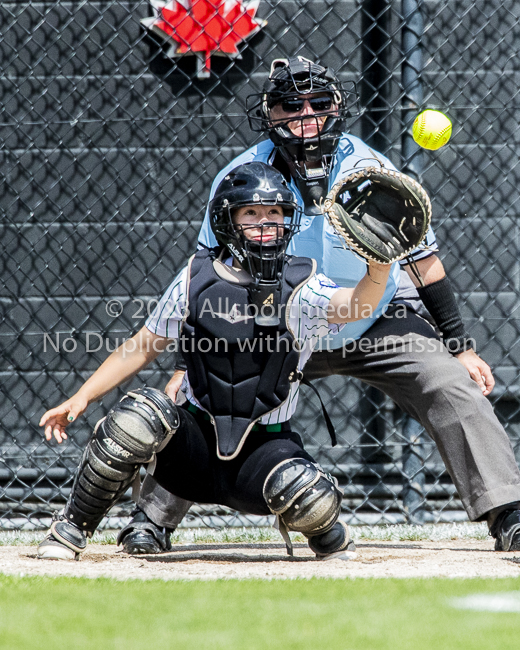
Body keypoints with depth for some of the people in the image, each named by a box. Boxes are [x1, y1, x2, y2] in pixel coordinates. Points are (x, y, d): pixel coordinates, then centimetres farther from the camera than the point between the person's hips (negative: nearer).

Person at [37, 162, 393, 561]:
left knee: (307, 498, -31)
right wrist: (82, 398, 0)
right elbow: (145, 348, 8)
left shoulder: (300, 288, -5)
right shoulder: (197, 278, 2)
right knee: (141, 412, -28)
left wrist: (380, 266, -47)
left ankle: (330, 537, 10)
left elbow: (355, 306, -25)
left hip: (264, 448, -1)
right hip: (197, 442, 1)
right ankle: (71, 530, -12)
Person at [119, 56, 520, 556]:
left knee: (454, 389, -20)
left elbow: (422, 260, -7)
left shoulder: (370, 170, -15)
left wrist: (460, 346, -7)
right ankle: (152, 517, 4)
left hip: (380, 325, 0)